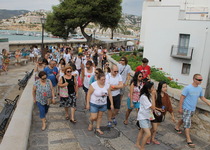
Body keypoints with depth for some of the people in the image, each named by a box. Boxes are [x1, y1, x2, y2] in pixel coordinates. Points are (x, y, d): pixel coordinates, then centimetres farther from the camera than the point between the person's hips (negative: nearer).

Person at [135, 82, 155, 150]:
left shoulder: (149, 95, -1)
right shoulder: (144, 97, -27)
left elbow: (152, 107, 6)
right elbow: (153, 107, -26)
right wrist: (153, 96, -25)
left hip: (147, 116, 9)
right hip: (143, 117, -9)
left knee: (142, 130, 22)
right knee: (148, 134, -12)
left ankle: (137, 144, 40)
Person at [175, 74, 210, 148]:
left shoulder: (200, 88, -1)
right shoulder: (188, 88, -20)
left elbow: (202, 98, 13)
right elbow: (182, 98, -16)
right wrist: (180, 108, -14)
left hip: (193, 109, 7)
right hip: (186, 109, -6)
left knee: (184, 119, 23)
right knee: (187, 123, -3)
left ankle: (177, 127, 47)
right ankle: (188, 139, 5)